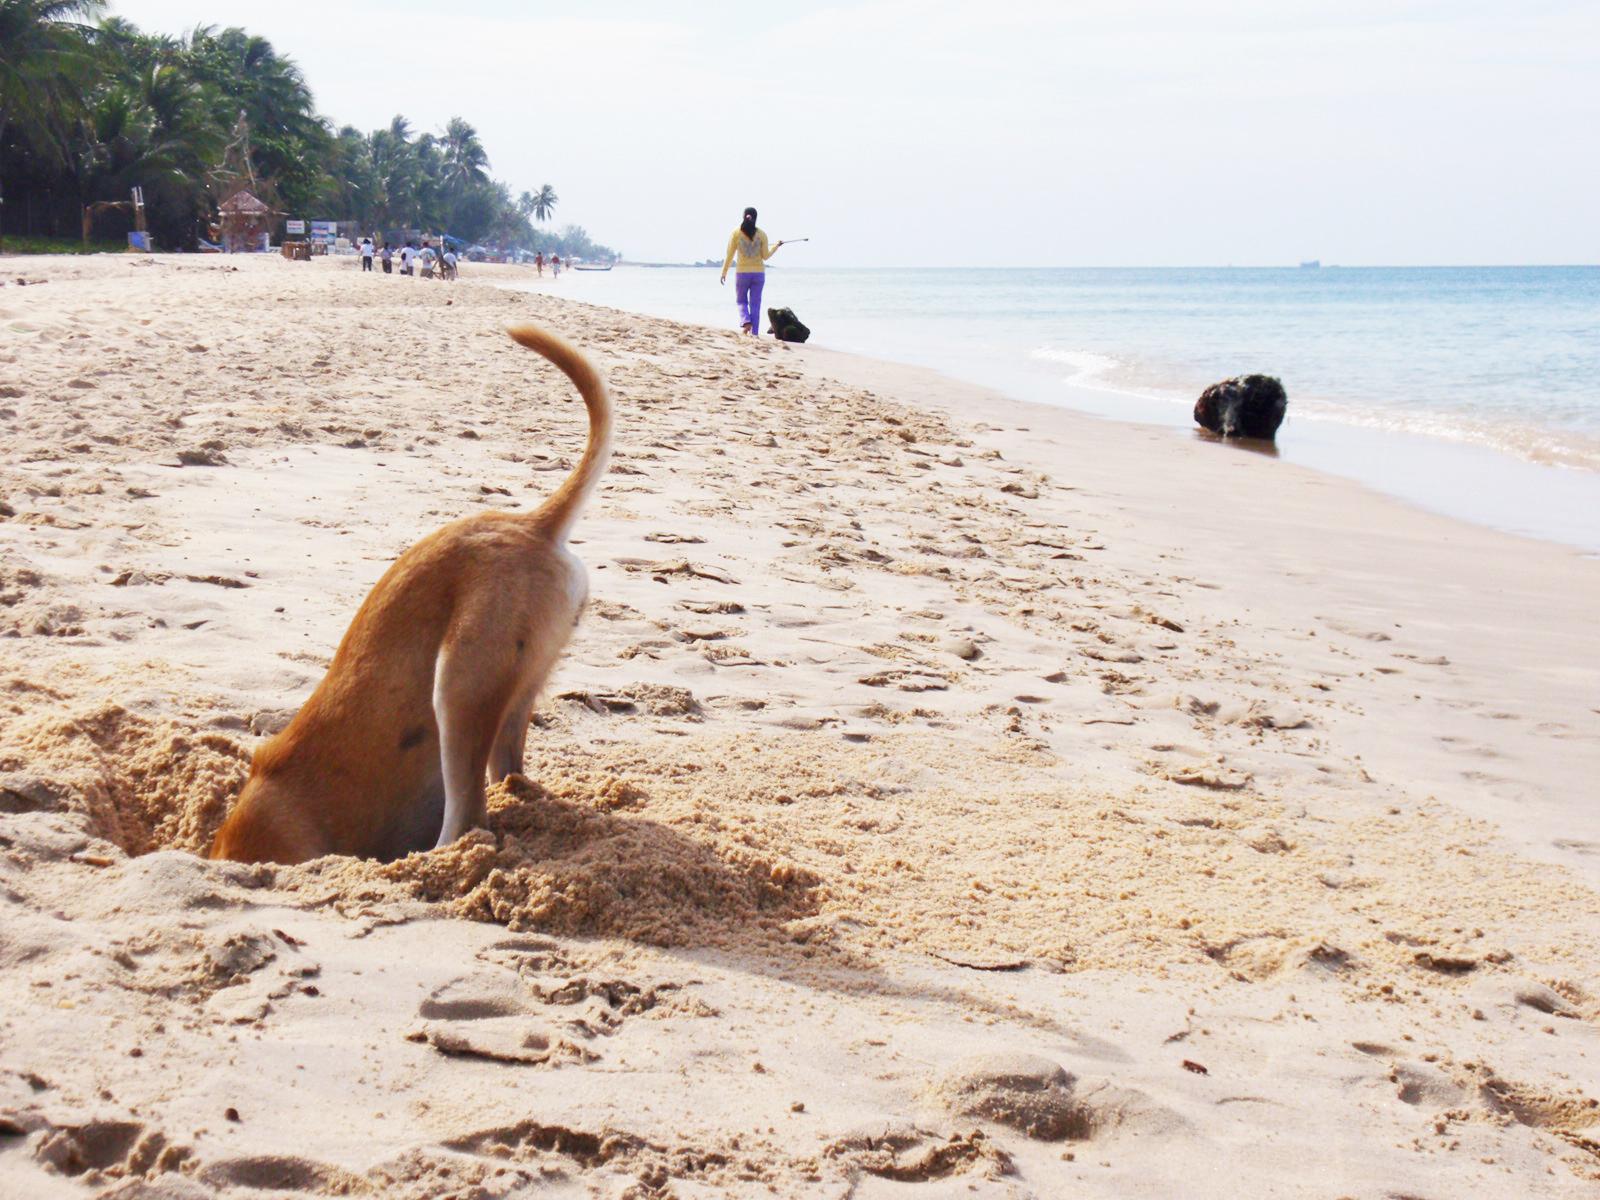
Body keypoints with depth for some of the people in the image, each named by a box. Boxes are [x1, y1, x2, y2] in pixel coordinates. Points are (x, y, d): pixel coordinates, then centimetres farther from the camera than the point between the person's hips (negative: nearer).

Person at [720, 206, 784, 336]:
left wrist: (724, 273, 6)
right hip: (758, 272, 1)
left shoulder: (736, 233, -5)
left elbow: (729, 255, -4)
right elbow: (765, 256, 0)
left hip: (742, 273, -1)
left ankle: (746, 321, -11)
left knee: (741, 301, 15)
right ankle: (754, 332, 6)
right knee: (755, 304, 8)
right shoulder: (761, 235, -3)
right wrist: (776, 246, 17)